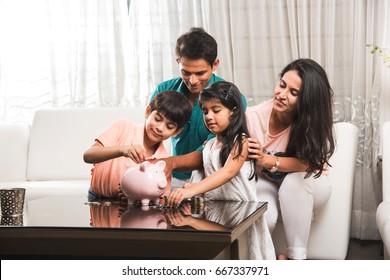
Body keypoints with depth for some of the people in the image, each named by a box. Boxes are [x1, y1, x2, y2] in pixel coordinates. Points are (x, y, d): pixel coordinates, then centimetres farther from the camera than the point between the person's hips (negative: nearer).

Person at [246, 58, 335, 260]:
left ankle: (297, 258, -24)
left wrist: (268, 161, -44)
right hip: (267, 184, 0)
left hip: (310, 185, 0)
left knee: (293, 180, -36)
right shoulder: (253, 116, -22)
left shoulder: (313, 119, -23)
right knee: (262, 218, -33)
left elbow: (309, 163, -31)